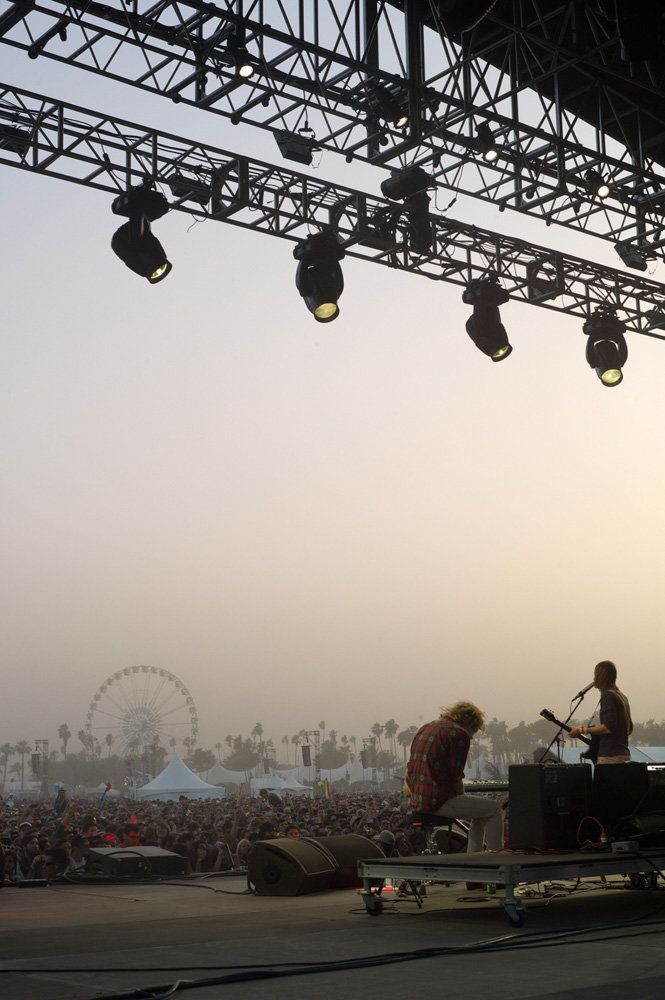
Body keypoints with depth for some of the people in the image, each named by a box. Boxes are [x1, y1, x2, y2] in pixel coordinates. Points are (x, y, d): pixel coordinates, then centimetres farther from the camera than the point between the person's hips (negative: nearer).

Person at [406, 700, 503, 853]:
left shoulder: (424, 729, 19)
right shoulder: (459, 734, -9)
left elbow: (410, 768, 19)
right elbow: (455, 776, -11)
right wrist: (461, 797, 4)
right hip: (439, 802, -9)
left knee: (481, 807, 26)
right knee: (495, 809, -1)